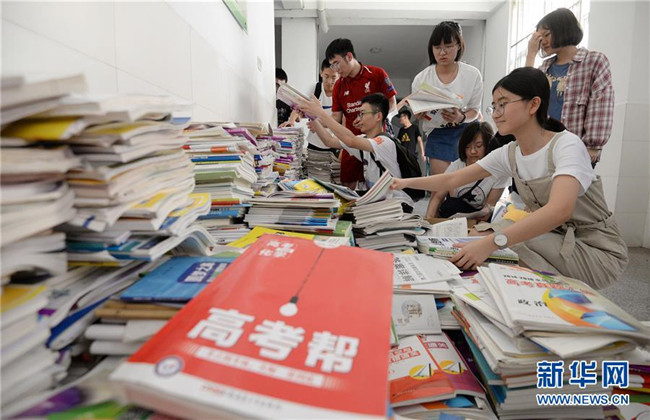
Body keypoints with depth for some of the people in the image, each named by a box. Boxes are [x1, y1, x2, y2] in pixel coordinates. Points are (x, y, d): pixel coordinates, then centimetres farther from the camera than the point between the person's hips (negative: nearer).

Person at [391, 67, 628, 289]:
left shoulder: (566, 144, -20)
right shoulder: (509, 154, 0)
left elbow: (560, 210, -38)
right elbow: (451, 180, 4)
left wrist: (491, 243, -48)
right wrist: (407, 183, -6)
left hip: (597, 250, -5)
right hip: (554, 240, 6)